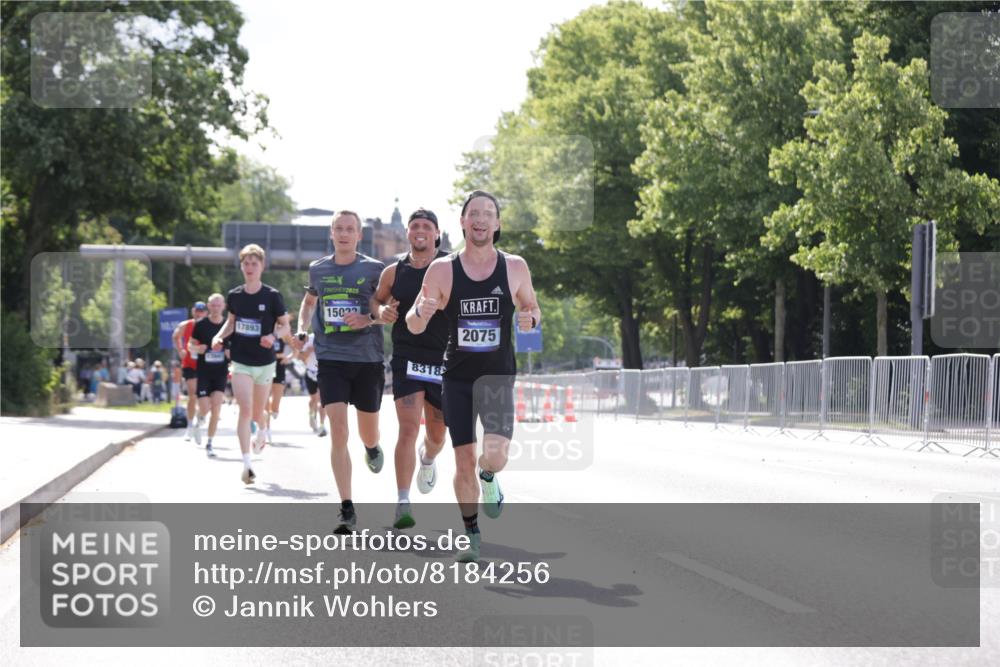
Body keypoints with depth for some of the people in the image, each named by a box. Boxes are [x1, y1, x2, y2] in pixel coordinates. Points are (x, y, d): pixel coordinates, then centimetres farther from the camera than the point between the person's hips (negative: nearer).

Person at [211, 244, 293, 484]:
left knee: (257, 413, 12)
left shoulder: (272, 296, -8)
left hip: (264, 363, -1)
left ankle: (262, 432, 50)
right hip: (241, 362, 1)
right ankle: (247, 464, -14)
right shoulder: (234, 295, 0)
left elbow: (285, 326, -1)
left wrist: (274, 335, -22)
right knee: (245, 410, -12)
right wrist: (219, 336, -2)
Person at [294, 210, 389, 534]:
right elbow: (309, 301, 27)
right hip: (331, 359, 1)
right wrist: (302, 329, 11)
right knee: (338, 432, -12)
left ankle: (372, 448, 53)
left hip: (368, 360, -1)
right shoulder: (318, 269, 8)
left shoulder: (374, 269, -1)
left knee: (368, 432, 12)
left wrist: (369, 319, -18)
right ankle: (347, 510, -12)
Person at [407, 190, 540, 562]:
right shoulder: (442, 269, -3)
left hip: (498, 376, 0)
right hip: (456, 377, 0)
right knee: (464, 461, 3)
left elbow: (532, 307, 14)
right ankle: (473, 536, 21)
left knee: (496, 455, -18)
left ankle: (489, 479, 20)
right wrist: (422, 312, -24)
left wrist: (530, 319, -10)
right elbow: (413, 327, 0)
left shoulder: (515, 268, -1)